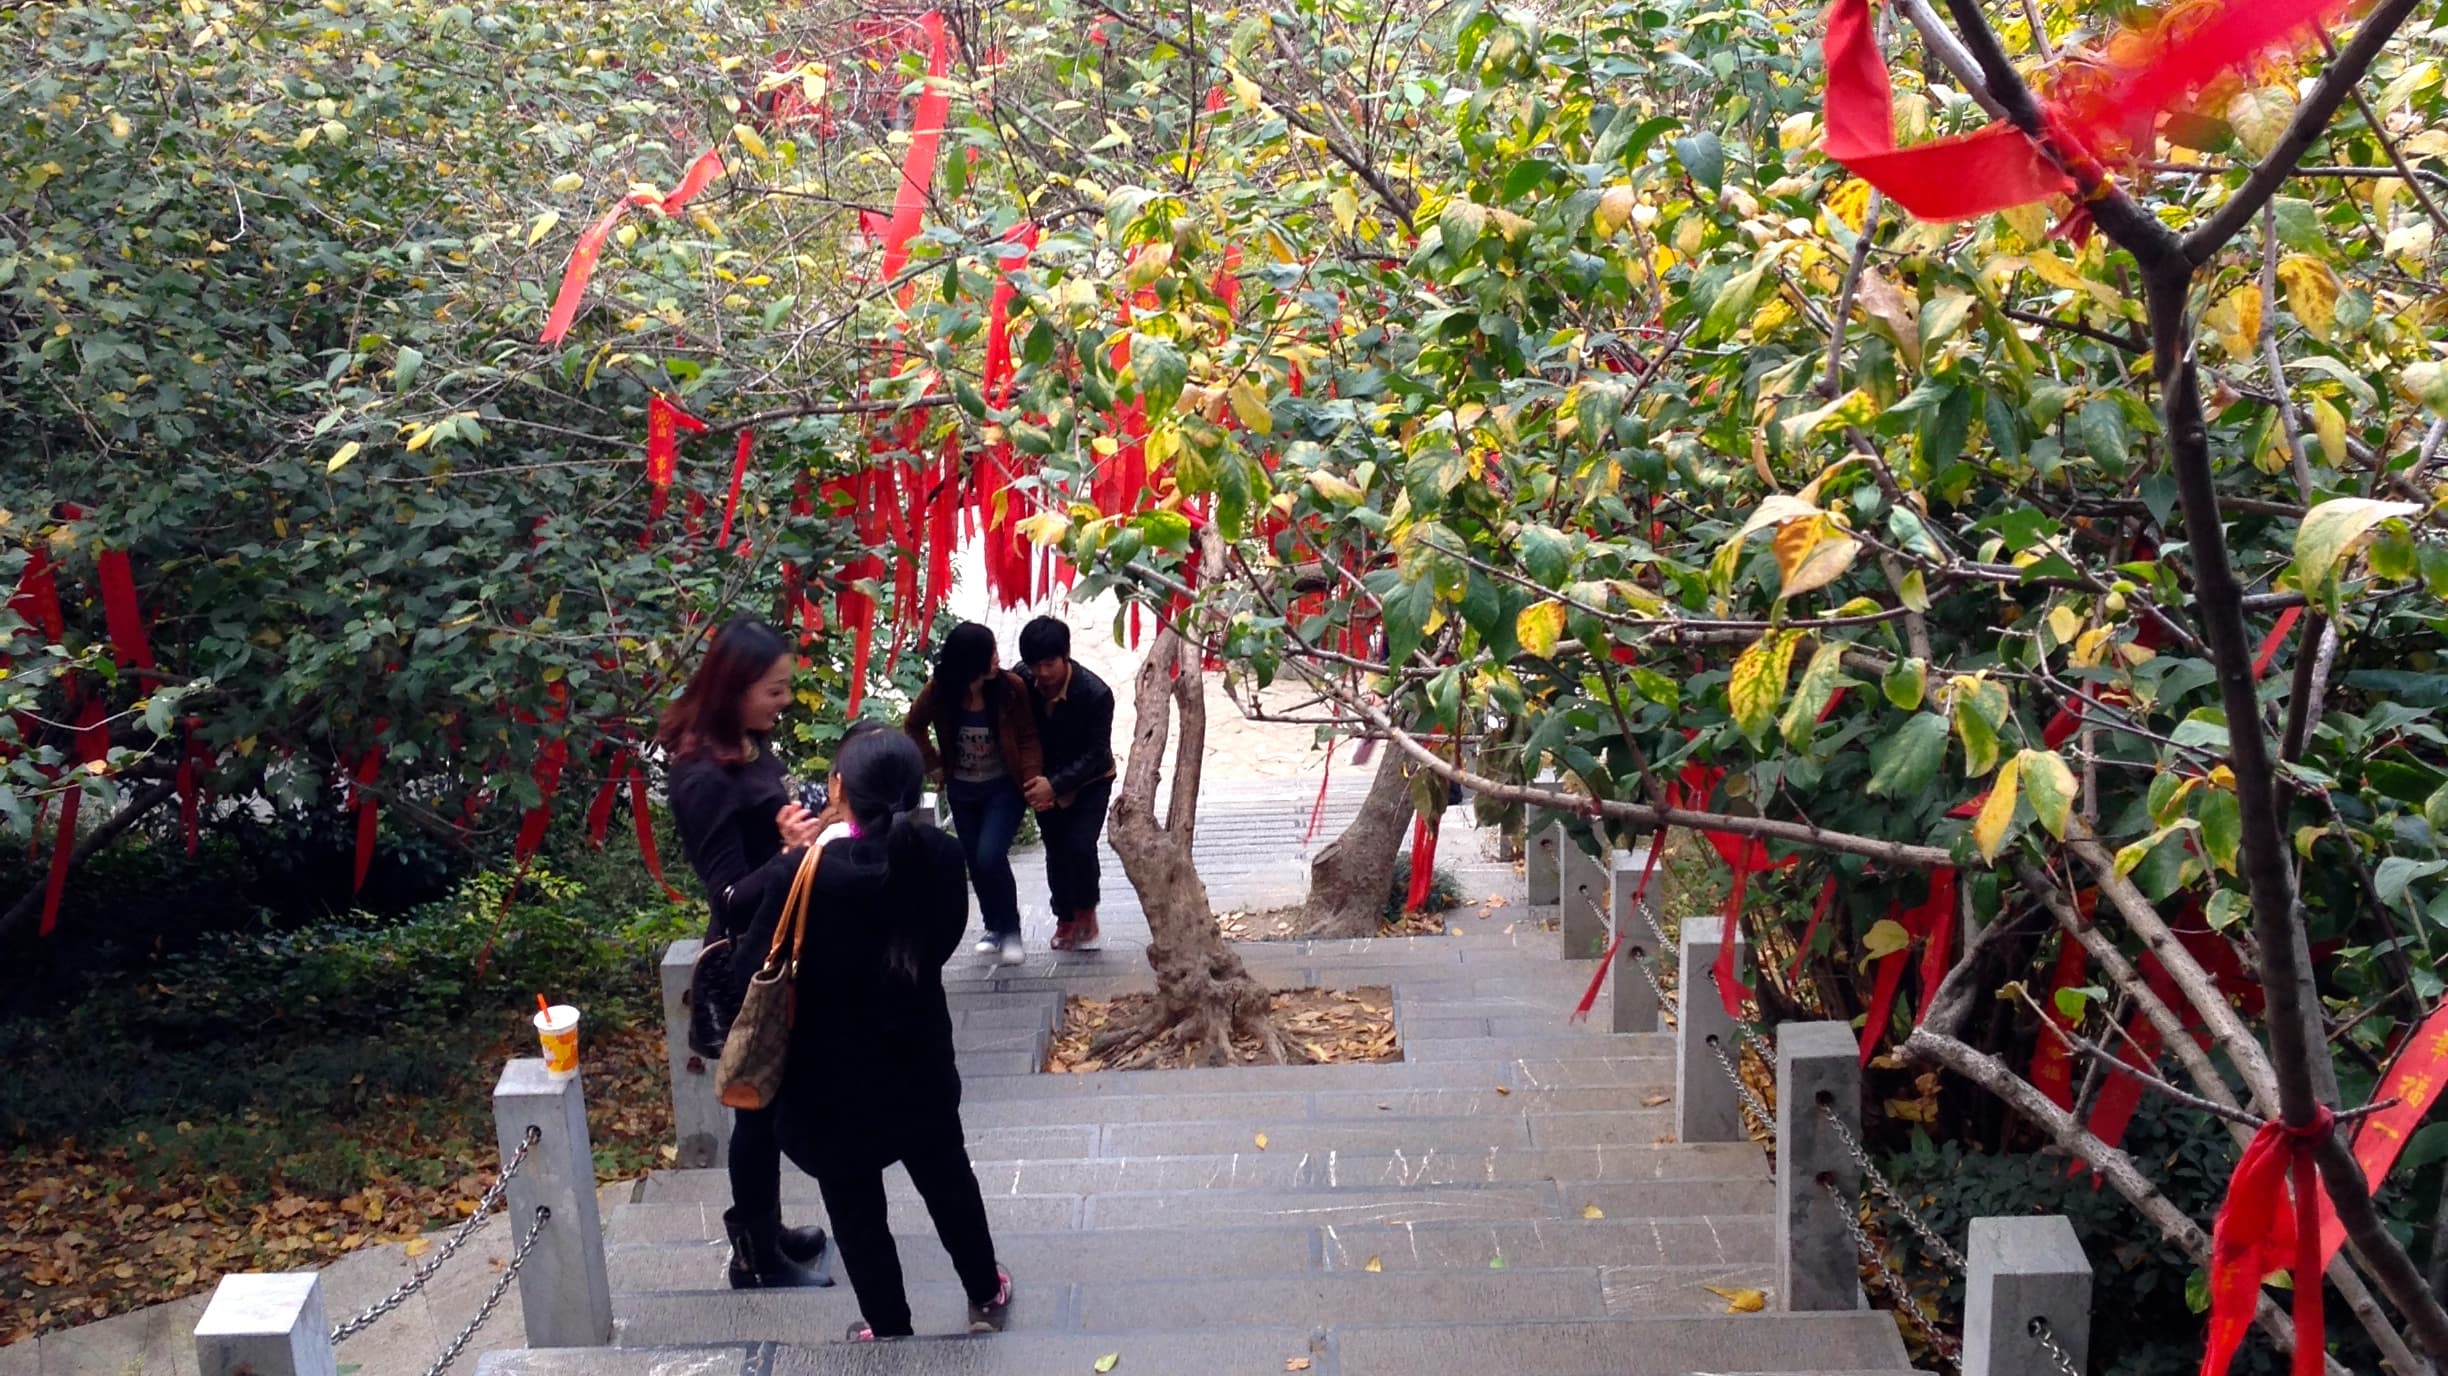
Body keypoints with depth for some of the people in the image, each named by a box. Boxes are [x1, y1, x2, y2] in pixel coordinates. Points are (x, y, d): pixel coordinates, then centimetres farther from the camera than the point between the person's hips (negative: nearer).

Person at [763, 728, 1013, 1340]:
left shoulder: (811, 871, -27)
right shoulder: (940, 856, -15)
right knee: (946, 1176, 26)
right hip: (919, 1058, 4)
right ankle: (985, 1295, 44)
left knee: (856, 1208, 16)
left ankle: (890, 1331, 31)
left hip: (834, 1072, -4)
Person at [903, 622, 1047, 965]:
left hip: (1004, 789, -3)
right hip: (962, 791, 3)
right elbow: (914, 727, 4)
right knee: (976, 862, 11)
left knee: (990, 856, -18)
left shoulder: (1011, 687, -21)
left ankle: (1010, 931, 0)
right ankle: (994, 927, 32)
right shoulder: (938, 692, -16)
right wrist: (934, 765, -1)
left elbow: (1028, 738, -11)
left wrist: (1033, 777, -21)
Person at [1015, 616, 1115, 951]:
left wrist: (1056, 785, -34)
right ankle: (1065, 919, 29)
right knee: (1056, 851, 9)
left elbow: (1096, 753, -25)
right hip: (1045, 779, 3)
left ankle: (1086, 914, 6)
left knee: (1080, 846, -17)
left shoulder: (1095, 693, -30)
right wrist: (1033, 780, -15)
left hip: (1090, 781, -3)